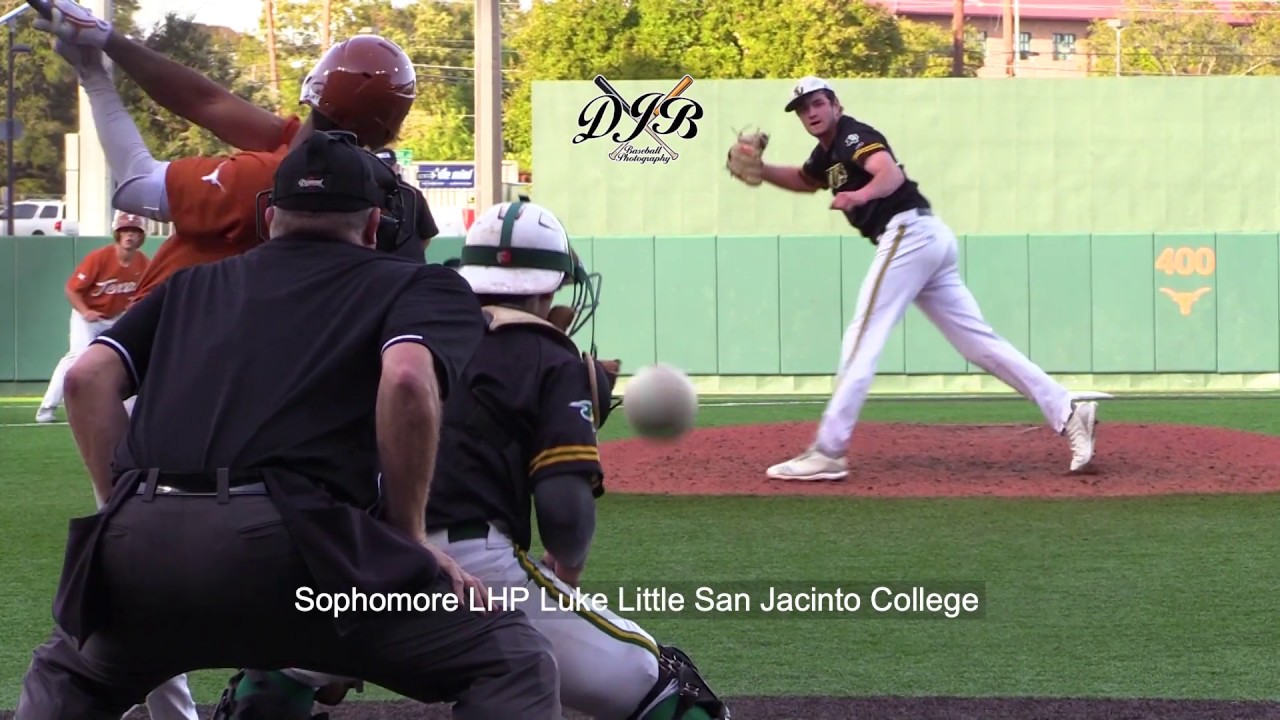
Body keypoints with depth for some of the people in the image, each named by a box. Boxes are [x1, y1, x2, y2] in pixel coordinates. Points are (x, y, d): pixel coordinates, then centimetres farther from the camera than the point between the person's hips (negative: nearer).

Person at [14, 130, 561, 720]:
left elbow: (88, 379, 18)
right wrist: (407, 533, 5)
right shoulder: (419, 286, 19)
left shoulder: (195, 284, 32)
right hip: (281, 545, -4)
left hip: (138, 545, 5)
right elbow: (408, 380, -3)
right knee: (512, 663, 7)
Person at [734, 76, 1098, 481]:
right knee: (978, 341, 6)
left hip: (909, 233, -10)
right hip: (929, 240, 10)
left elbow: (892, 173, -25)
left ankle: (827, 454, -15)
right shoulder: (828, 152, 23)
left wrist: (862, 194, -46)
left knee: (862, 342, -11)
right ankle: (1068, 413, 1)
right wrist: (758, 170, 26)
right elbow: (805, 181, 44)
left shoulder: (853, 135, -5)